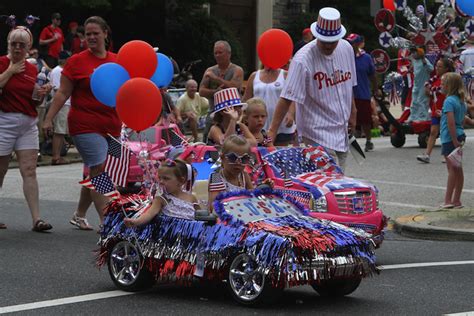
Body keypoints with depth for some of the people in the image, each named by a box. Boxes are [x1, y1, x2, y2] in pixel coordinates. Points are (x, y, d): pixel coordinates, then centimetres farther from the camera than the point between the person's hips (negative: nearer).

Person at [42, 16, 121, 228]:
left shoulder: (117, 61, 9)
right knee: (100, 171, -13)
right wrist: (49, 119, -8)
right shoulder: (77, 61, -2)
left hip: (112, 126, 5)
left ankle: (80, 215, 30)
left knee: (93, 173, 14)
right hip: (86, 126, -5)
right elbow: (63, 93, -2)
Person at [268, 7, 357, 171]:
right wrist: (272, 132, -26)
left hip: (341, 131, 7)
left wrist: (352, 112, 23)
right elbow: (286, 98, -22)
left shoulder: (346, 49, 2)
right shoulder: (303, 60, -19)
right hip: (318, 134, -7)